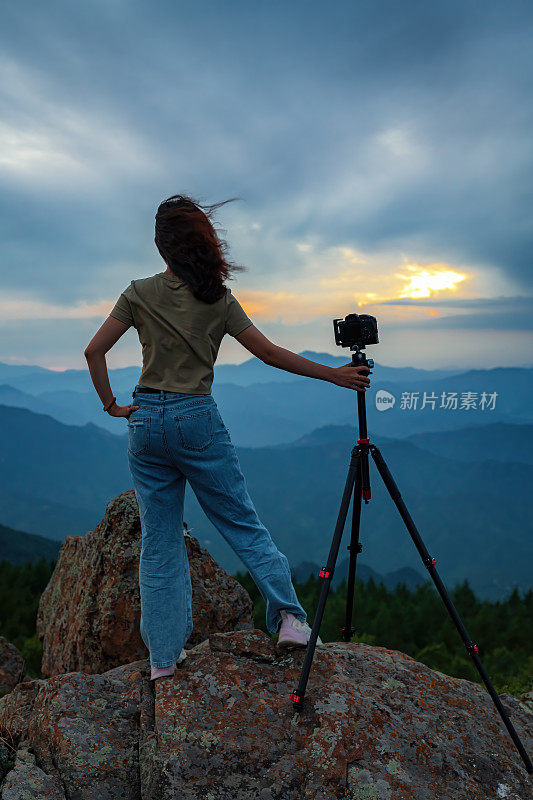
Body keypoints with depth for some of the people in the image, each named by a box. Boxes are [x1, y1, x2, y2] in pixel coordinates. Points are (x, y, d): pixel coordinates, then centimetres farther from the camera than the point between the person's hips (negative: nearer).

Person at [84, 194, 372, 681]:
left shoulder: (139, 293, 2)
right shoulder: (218, 299, -3)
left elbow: (94, 351, -2)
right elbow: (270, 353, -3)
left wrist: (110, 403, 8)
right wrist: (334, 374, 3)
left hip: (146, 421, 3)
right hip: (197, 420, -2)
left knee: (158, 539, 9)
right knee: (243, 522, 10)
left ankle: (164, 654, 17)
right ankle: (289, 617, 6)